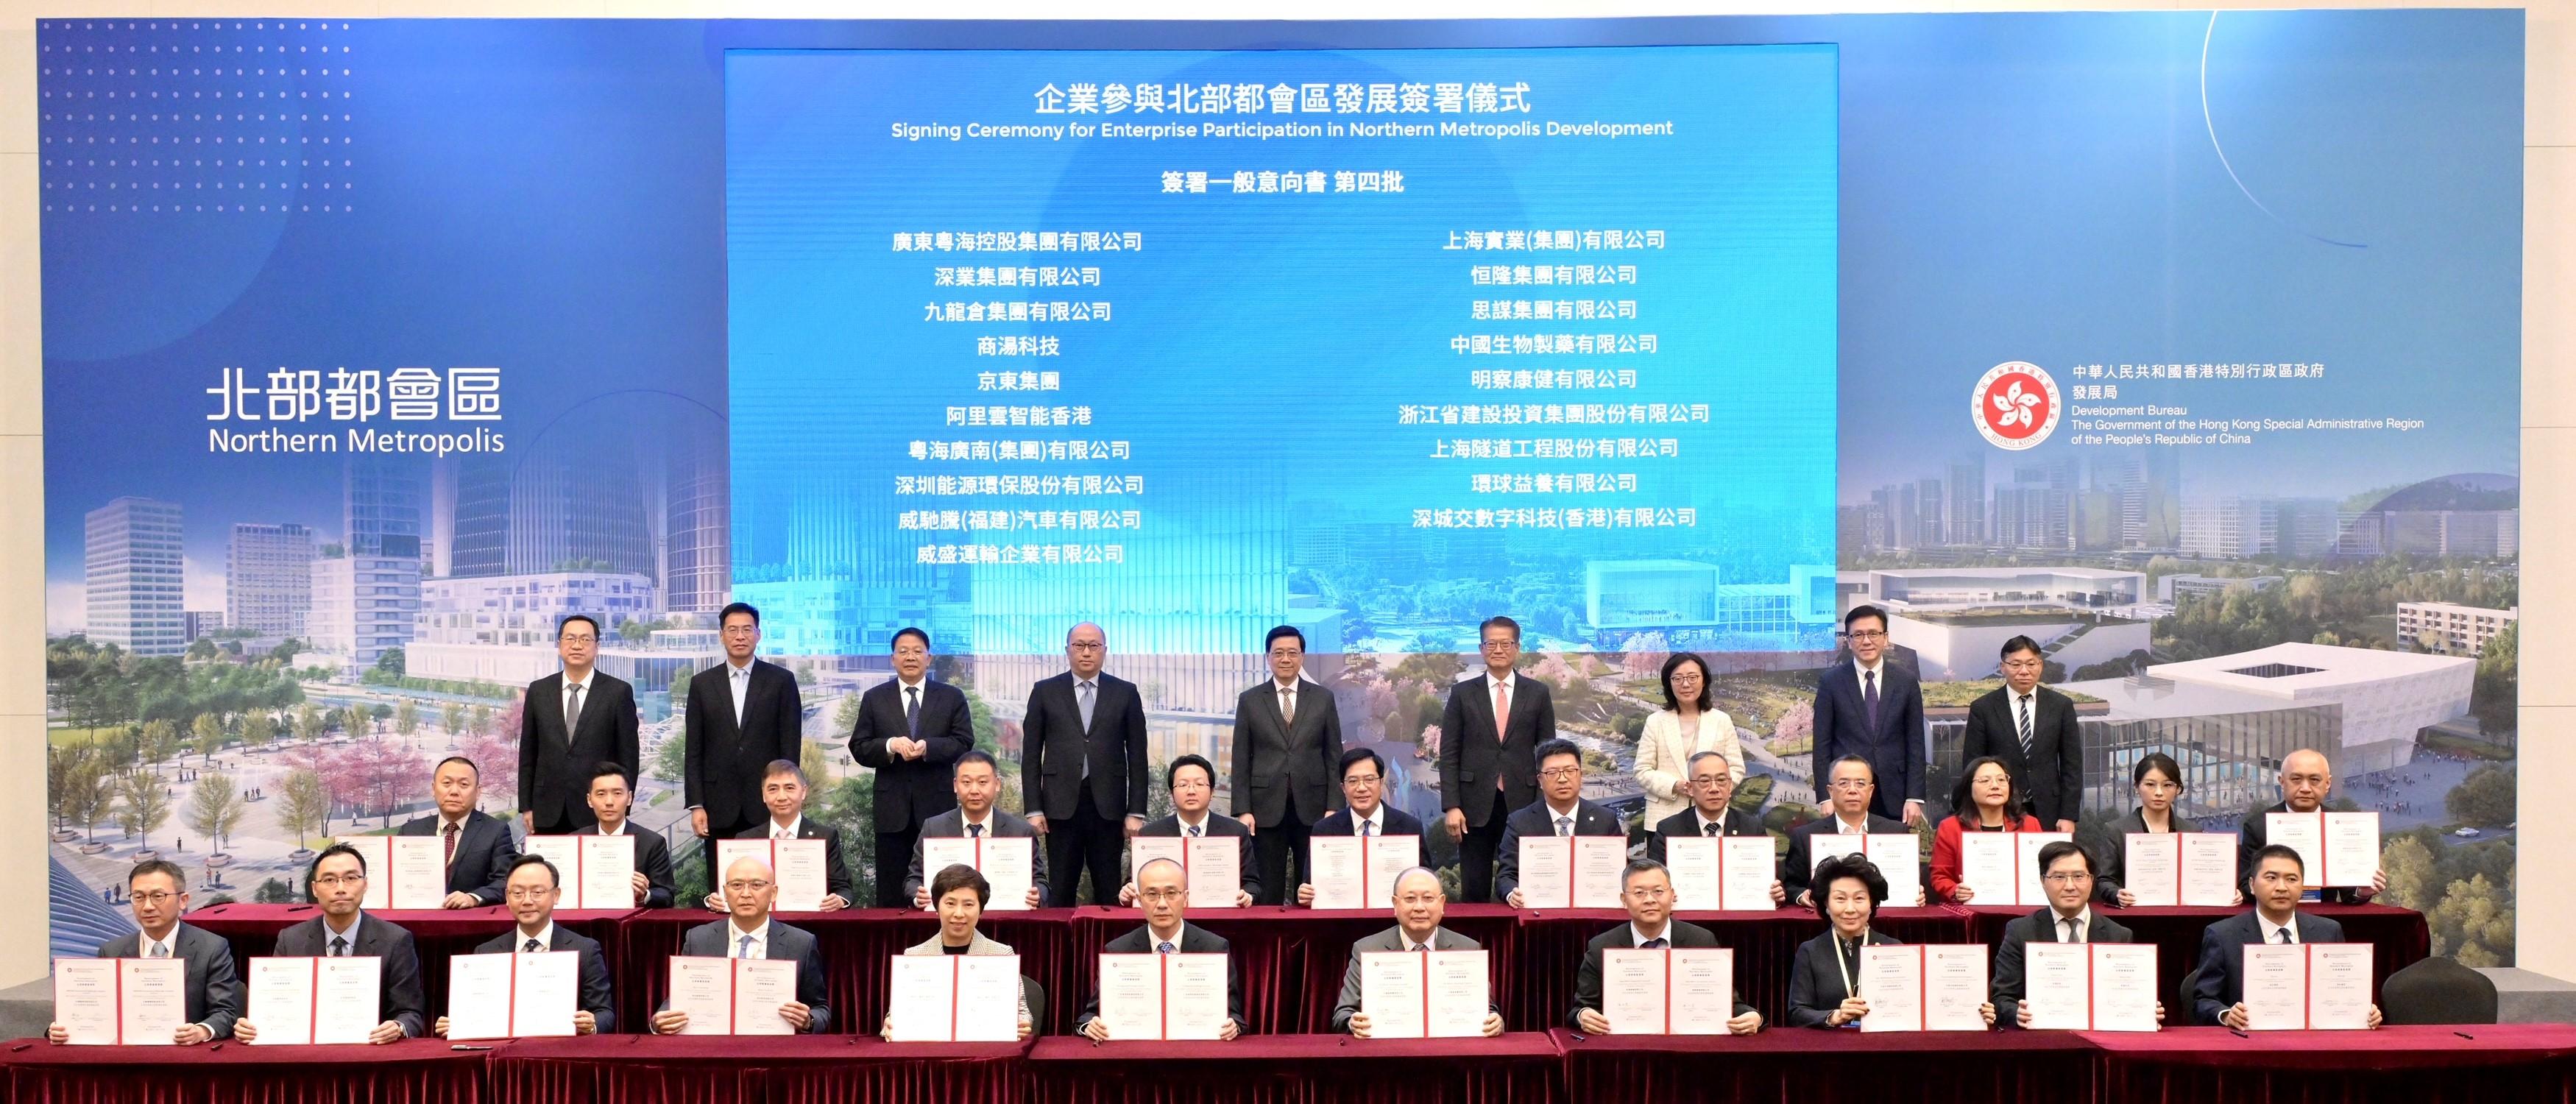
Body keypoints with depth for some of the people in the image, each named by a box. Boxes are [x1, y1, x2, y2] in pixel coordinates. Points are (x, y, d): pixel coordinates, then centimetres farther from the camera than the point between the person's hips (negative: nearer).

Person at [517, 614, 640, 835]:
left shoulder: (618, 692, -1)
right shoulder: (539, 691, 9)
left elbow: (628, 757, 0)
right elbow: (528, 753, 11)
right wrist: (526, 807, 6)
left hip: (598, 813, -2)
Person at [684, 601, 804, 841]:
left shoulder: (781, 680, 3)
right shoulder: (702, 684, 7)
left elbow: (791, 745, 1)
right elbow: (693, 751, 6)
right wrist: (696, 805, -1)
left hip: (767, 806, -1)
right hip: (719, 808, 1)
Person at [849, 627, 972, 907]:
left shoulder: (952, 697, 8)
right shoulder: (874, 699, 10)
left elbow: (964, 743, -1)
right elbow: (859, 748, 4)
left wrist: (928, 747, -19)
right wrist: (890, 745, -16)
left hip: (937, 805, 0)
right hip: (891, 808, 1)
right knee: (890, 894, 2)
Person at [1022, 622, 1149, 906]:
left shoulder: (1125, 693, 7)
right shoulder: (1045, 691, 7)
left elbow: (1137, 755, 6)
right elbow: (1031, 754, 6)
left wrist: (1136, 812, 1)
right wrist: (1033, 809, -1)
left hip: (1108, 806, 0)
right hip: (1062, 804, 0)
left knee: (1109, 893, 2)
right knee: (1060, 892, 2)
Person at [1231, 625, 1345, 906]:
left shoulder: (1323, 698, 7)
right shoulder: (1249, 700, 6)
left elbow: (1334, 757, 6)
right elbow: (1241, 760, 4)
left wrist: (1334, 807, -1)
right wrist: (1242, 810, -4)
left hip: (1312, 808, 1)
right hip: (1267, 808, 0)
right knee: (1267, 892, 2)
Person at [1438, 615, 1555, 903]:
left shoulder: (1538, 693, 7)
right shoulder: (1462, 694, 5)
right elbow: (1449, 755, 2)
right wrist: (1451, 806, -6)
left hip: (1522, 804, 0)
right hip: (1476, 806, 0)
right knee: (1474, 892, 4)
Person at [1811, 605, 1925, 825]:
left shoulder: (1906, 681, 6)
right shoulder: (1831, 681, 2)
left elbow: (1915, 744, 5)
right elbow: (1822, 745, 2)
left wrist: (1914, 798, -1)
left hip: (1893, 797, 1)